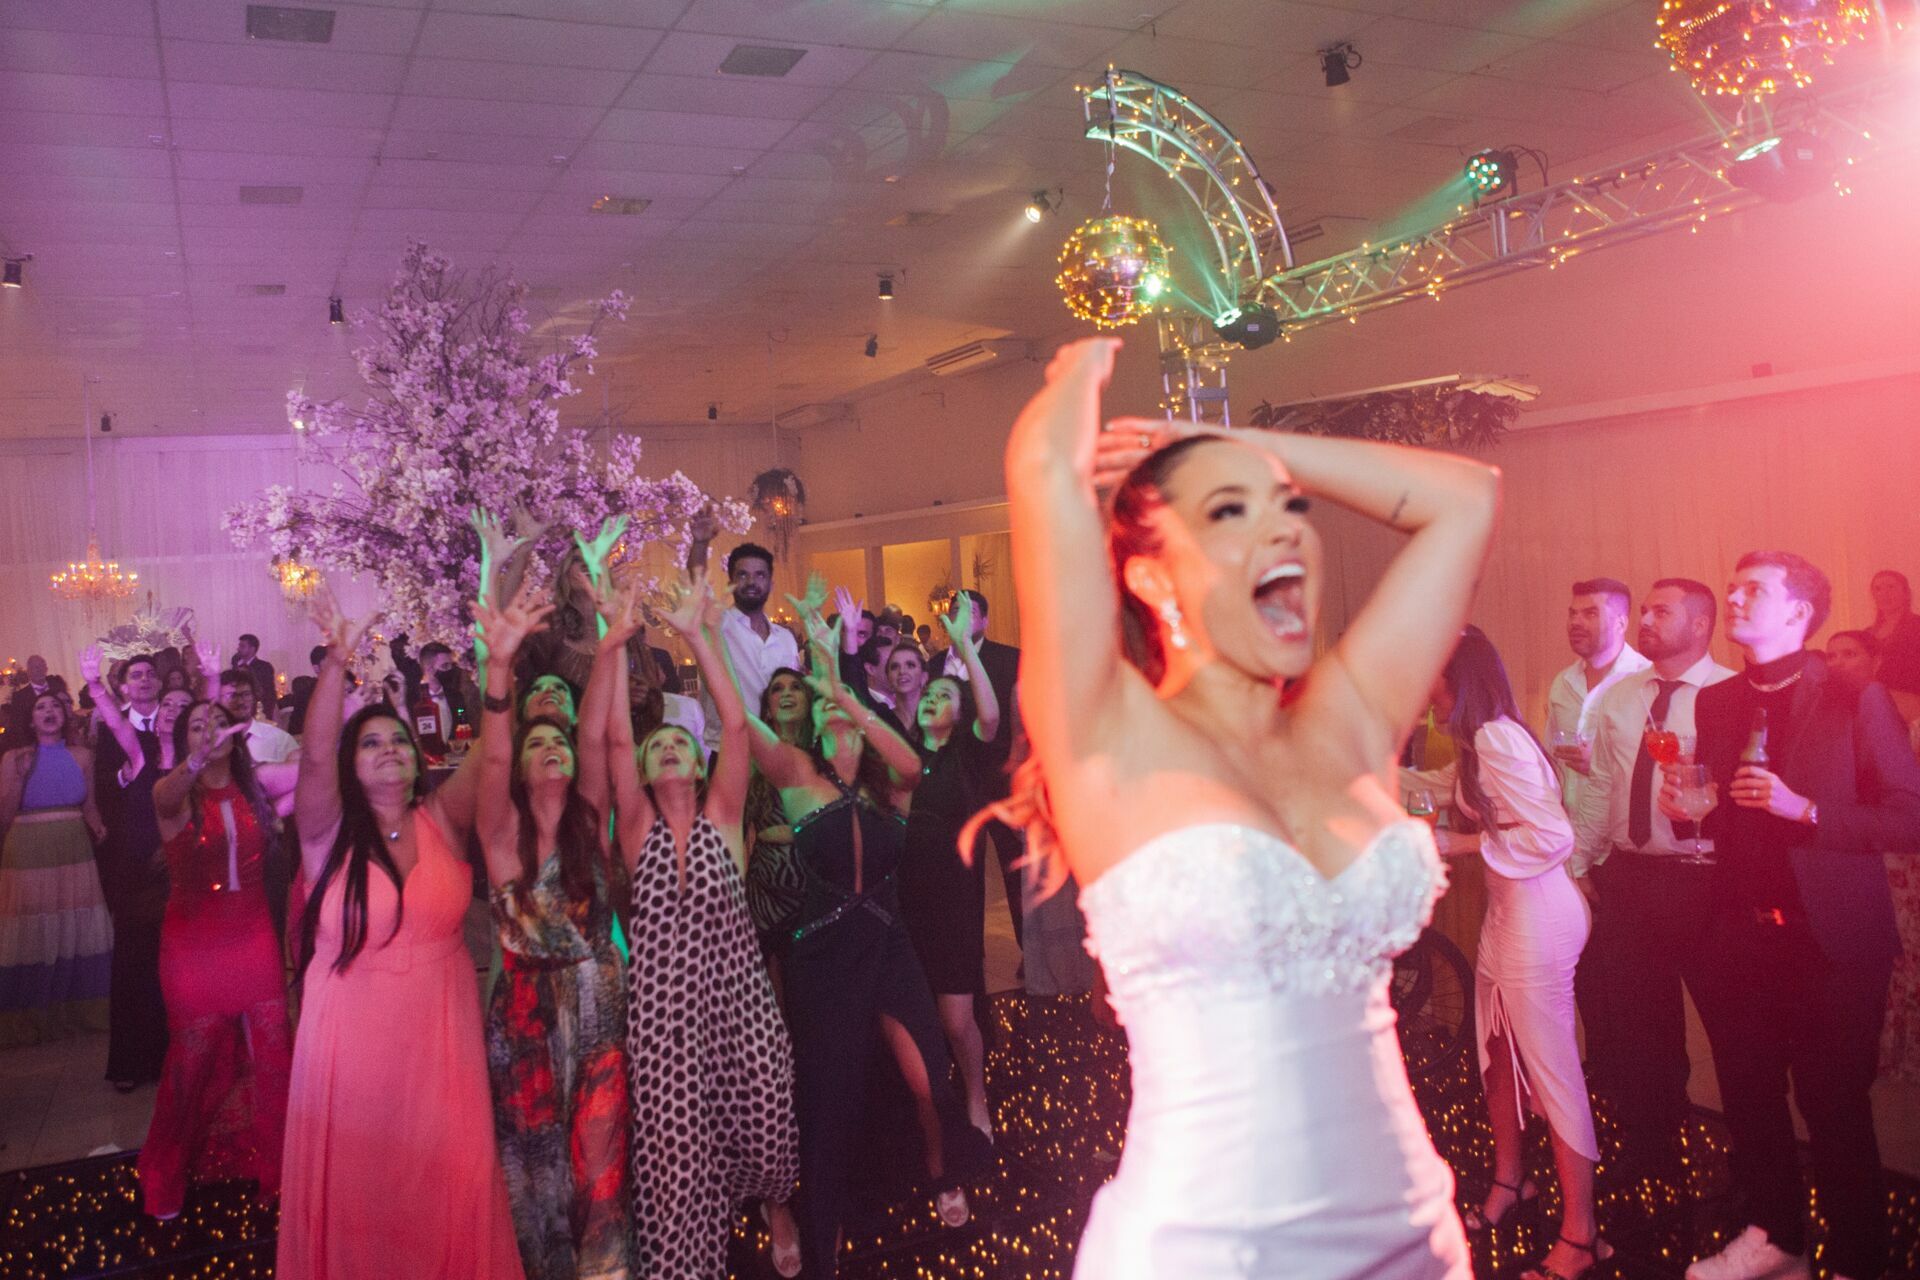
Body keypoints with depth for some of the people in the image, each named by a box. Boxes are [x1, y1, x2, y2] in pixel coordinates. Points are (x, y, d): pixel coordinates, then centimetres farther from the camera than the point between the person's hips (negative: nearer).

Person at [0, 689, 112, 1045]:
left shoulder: (81, 756, 6)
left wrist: (98, 828, -5)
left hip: (74, 853, 3)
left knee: (77, 932, 6)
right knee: (31, 935, 3)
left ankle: (77, 1010, 21)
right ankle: (30, 1020, 16)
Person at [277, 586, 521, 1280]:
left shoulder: (442, 821, 0)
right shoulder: (328, 832, -4)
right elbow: (314, 756, -22)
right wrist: (338, 662, -34)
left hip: (441, 1037, 1)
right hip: (352, 1039, -1)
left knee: (446, 1186, 8)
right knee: (358, 1194, 9)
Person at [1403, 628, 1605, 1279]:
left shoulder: (1496, 738, -20)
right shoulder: (1477, 742, 11)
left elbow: (1552, 836, -25)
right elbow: (1440, 782, 31)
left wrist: (1461, 843, -16)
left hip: (1536, 914, -10)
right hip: (1507, 910, 10)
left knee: (1552, 1070, -1)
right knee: (1498, 1054, 20)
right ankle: (1507, 1183, 37)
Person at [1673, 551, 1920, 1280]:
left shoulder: (1855, 702, -7)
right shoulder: (1715, 703, 9)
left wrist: (1806, 810, -22)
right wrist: (1685, 806, -5)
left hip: (1829, 941, -5)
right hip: (1740, 938, 5)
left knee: (1835, 1110, 5)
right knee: (1747, 1097, 13)